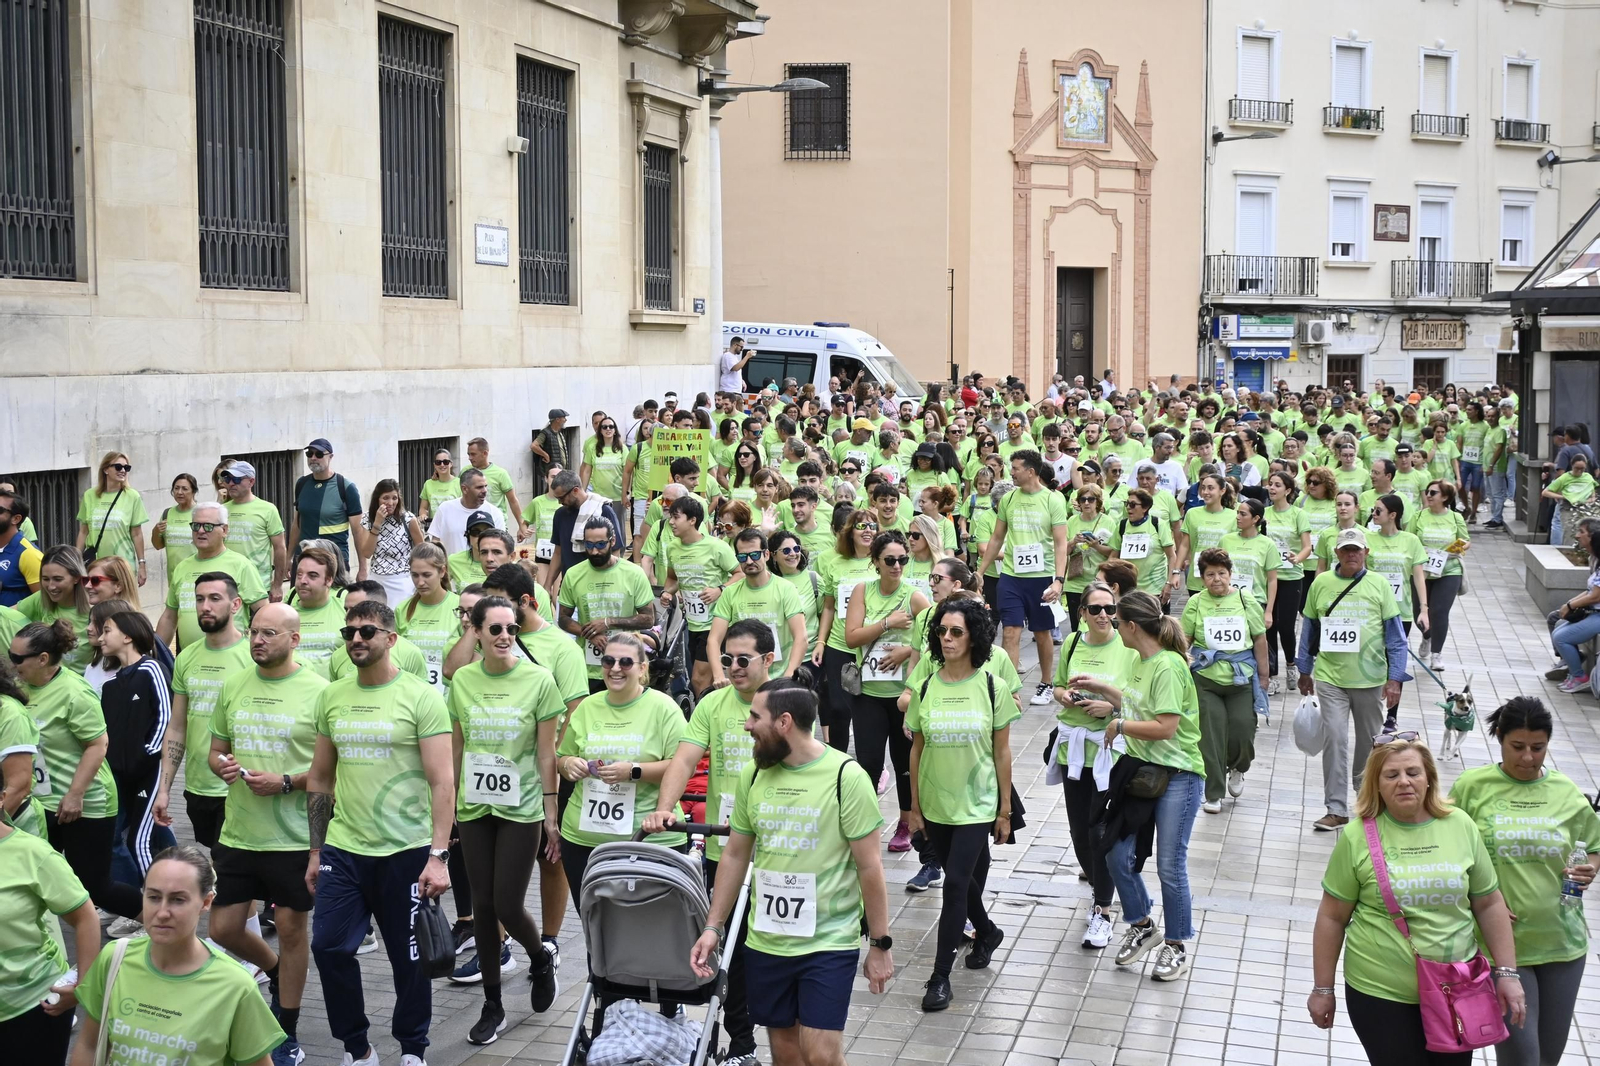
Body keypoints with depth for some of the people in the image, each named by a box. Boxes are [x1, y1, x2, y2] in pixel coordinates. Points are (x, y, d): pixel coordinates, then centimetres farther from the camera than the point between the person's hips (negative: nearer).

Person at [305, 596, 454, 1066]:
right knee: (329, 947, -2)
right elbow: (319, 779, 14)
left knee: (408, 958, 7)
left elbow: (442, 782, -11)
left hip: (406, 851, -4)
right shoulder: (331, 696, 7)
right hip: (343, 850, 4)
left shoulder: (421, 696, -7)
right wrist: (315, 852, 11)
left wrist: (438, 857, -17)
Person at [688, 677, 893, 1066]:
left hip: (830, 942, -5)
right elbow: (735, 855, 11)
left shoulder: (846, 776, -12)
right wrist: (713, 926, 8)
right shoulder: (753, 775, 2)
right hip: (765, 942, 5)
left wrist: (880, 944, -7)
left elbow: (869, 866, -9)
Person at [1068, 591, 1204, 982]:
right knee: (1116, 853, 7)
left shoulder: (1168, 666, -20)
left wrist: (1120, 725, -13)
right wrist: (1100, 688, 21)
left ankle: (1177, 946, 18)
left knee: (1170, 865, 1)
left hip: (1178, 776, -9)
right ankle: (1142, 929, 26)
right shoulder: (1141, 662, 8)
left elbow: (1165, 728, -25)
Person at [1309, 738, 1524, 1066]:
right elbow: (1332, 917, -3)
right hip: (1380, 994, -3)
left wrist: (1506, 972, 3)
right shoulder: (1359, 836, -8)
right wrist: (1323, 989, 0)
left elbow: (1489, 903, 7)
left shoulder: (1460, 825, -1)